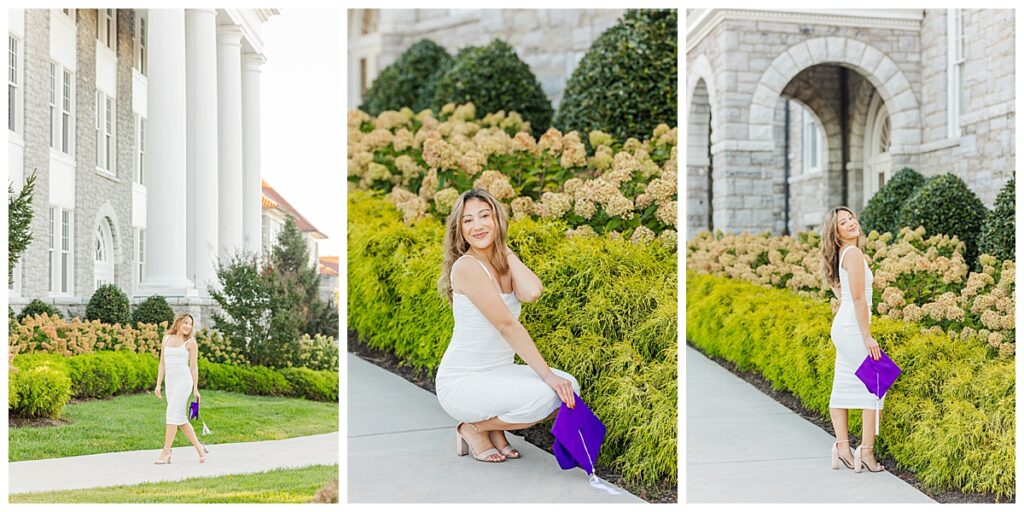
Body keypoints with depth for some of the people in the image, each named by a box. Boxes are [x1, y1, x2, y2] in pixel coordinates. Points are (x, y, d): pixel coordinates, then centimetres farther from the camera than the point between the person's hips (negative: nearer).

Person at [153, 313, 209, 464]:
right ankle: (199, 447, 19)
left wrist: (196, 389, -1)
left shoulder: (190, 342, 0)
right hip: (170, 382, 6)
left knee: (172, 415, -13)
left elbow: (194, 367, 1)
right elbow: (162, 364, 14)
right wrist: (158, 384, 7)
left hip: (183, 381, -6)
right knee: (181, 419, 7)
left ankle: (166, 452, -12)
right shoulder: (166, 339, 12)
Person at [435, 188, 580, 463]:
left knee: (569, 387, -9)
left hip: (498, 373, 8)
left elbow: (532, 292, -18)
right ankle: (473, 428, -2)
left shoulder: (505, 264, 6)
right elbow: (507, 326, -22)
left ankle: (495, 427, 8)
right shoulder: (467, 266, -18)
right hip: (461, 382, -8)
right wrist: (547, 375, -25)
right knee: (542, 396, -28)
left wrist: (505, 251, -5)